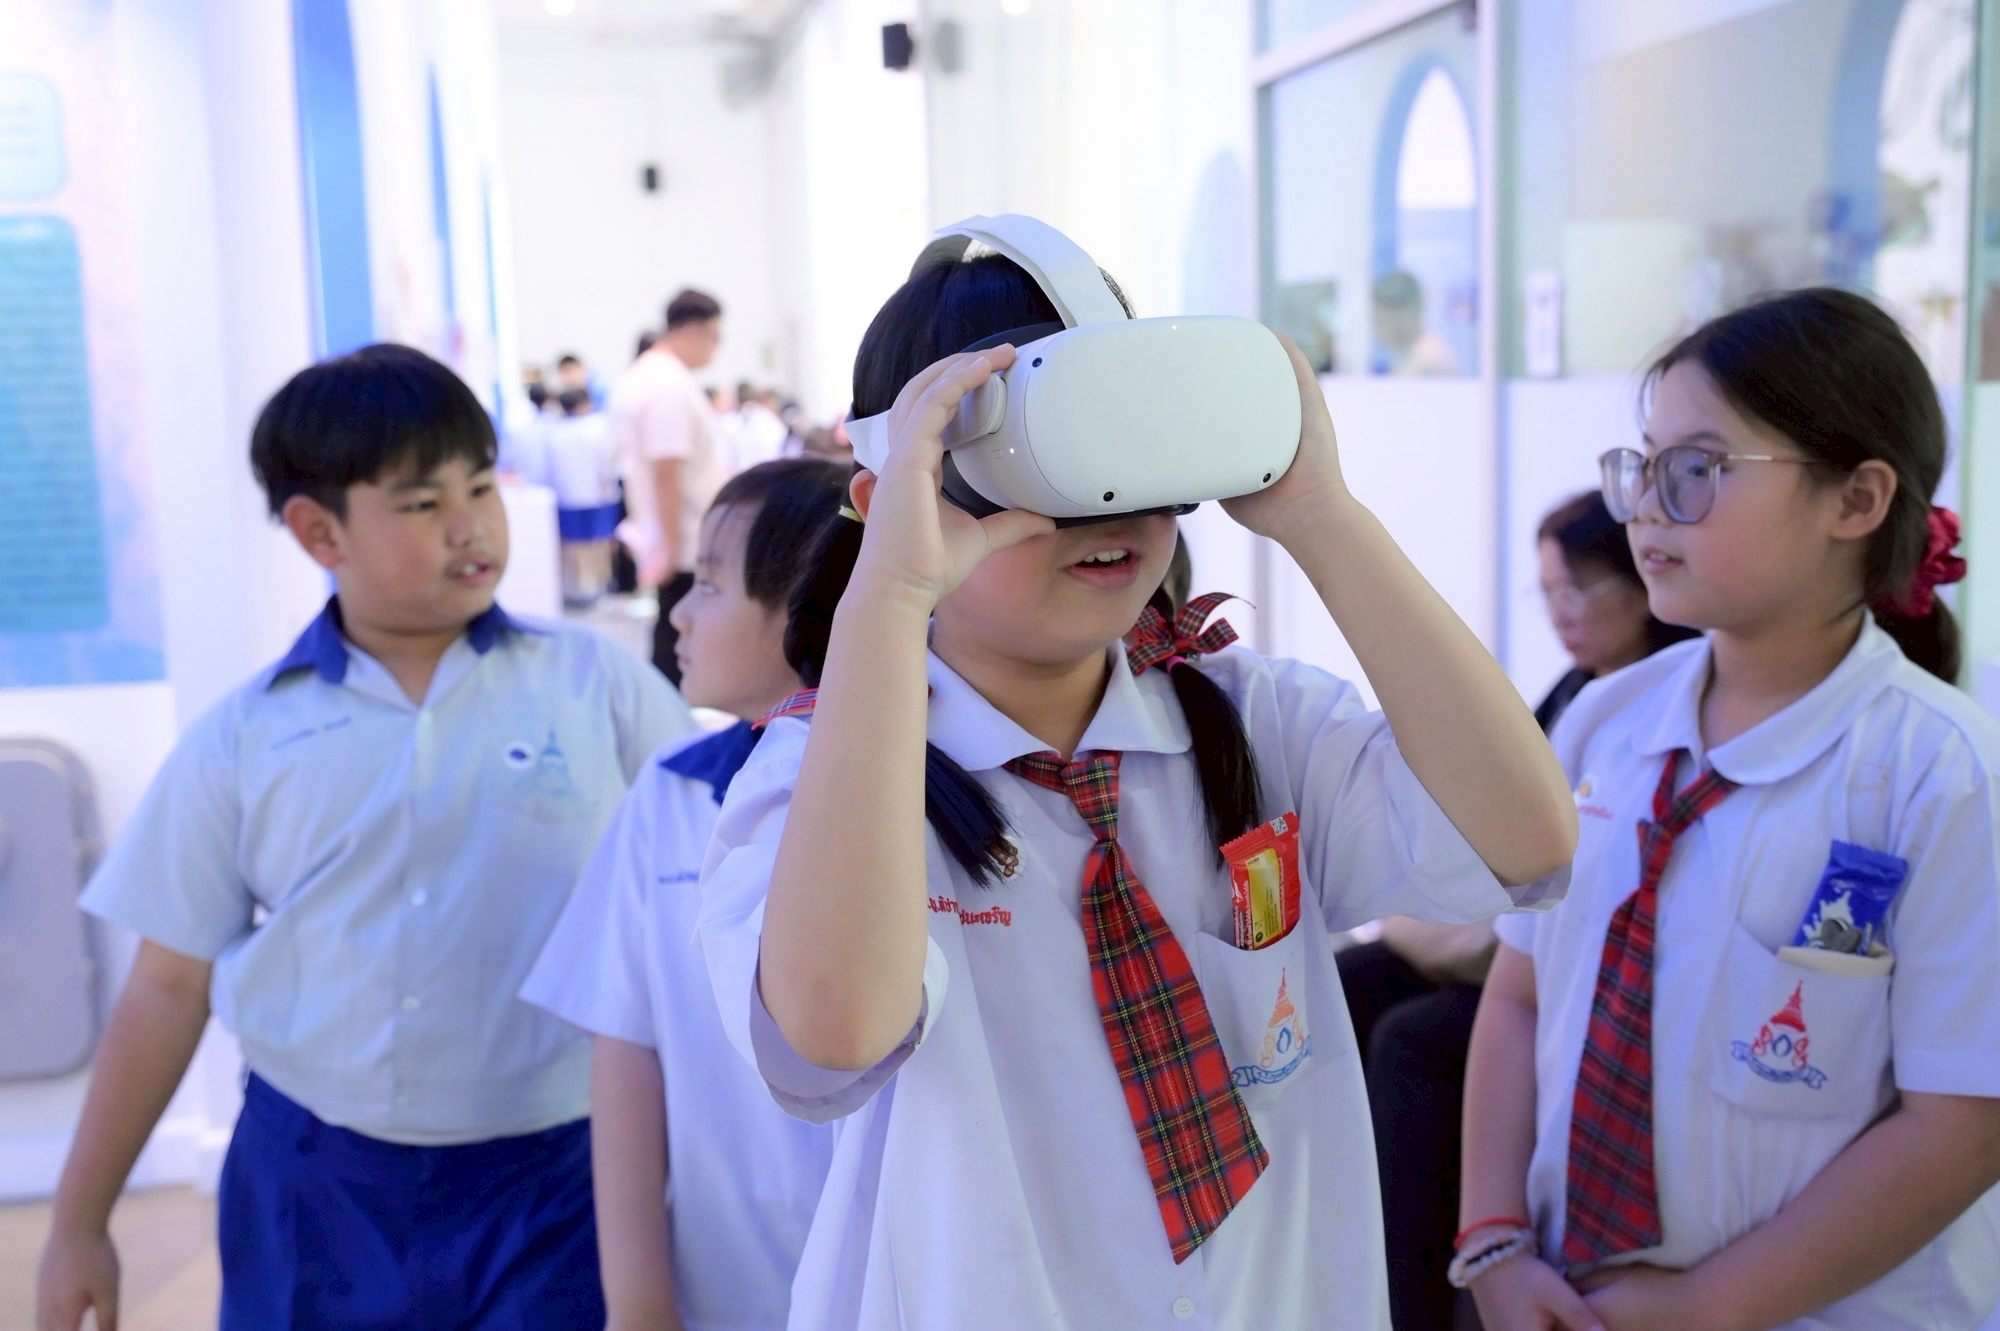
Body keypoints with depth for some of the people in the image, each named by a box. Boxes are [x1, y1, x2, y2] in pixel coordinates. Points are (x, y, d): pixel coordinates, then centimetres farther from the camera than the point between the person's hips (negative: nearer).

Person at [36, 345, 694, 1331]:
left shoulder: (596, 685, -4)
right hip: (312, 1187, 2)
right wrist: (79, 1223, 9)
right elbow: (170, 988, 6)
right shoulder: (243, 739, 0)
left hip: (552, 1177, -1)